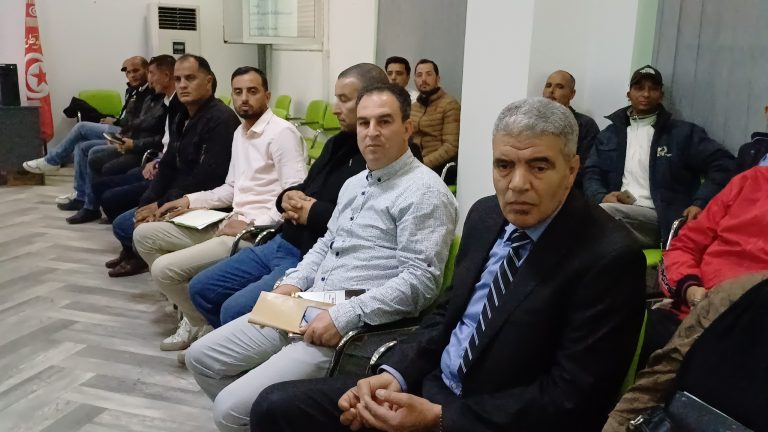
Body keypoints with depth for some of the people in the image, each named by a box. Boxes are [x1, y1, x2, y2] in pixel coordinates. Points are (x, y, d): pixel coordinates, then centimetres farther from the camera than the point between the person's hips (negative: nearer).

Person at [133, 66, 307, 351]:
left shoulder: (282, 132, -12)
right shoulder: (240, 133, 17)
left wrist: (251, 224, -21)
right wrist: (190, 200, 10)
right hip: (230, 223, 10)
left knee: (164, 269, -19)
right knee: (144, 235, 8)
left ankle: (207, 323, 8)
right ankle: (192, 310, 12)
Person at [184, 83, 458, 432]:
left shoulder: (424, 191, -11)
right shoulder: (354, 183, 17)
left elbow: (420, 280, -19)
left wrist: (344, 316, -23)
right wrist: (293, 282, 6)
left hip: (355, 326, -9)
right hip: (306, 307, 9)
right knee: (201, 357, 9)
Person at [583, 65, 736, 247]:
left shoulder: (683, 133, 11)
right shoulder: (610, 134, 21)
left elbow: (723, 164, 5)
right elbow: (591, 174, 17)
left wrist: (700, 203, -10)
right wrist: (603, 196, -6)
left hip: (658, 219, -3)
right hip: (617, 213, 3)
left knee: (603, 212, -34)